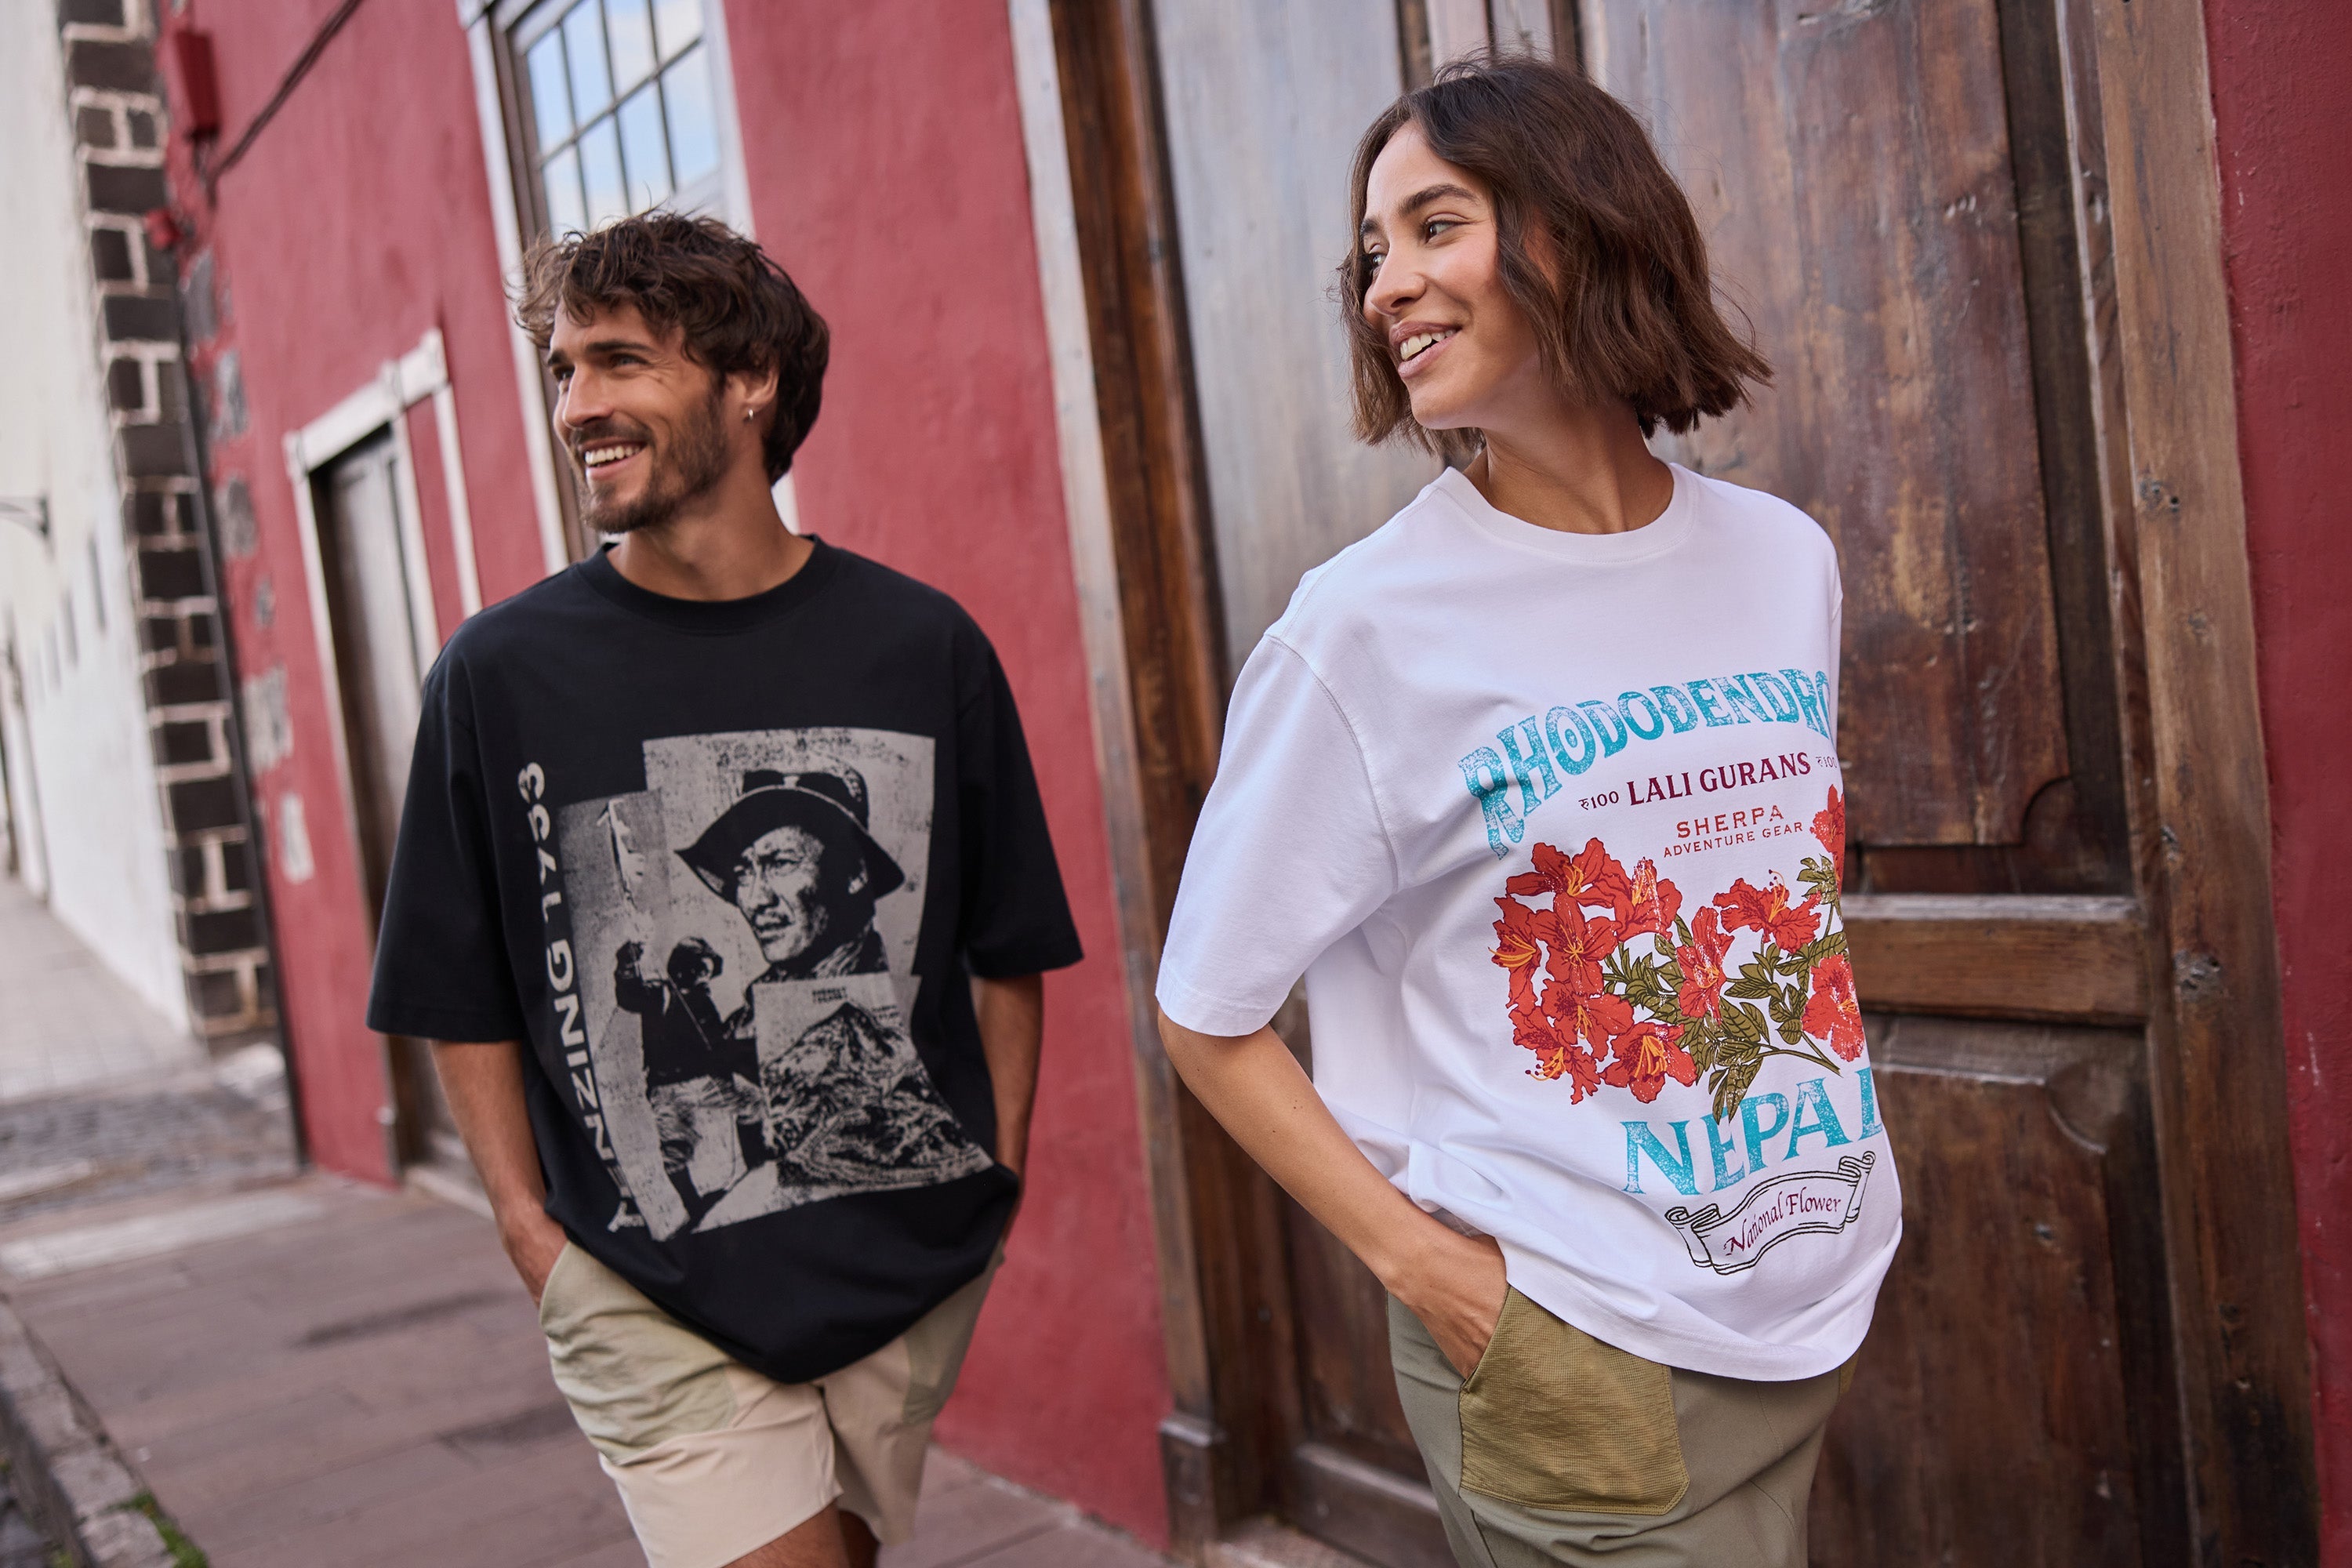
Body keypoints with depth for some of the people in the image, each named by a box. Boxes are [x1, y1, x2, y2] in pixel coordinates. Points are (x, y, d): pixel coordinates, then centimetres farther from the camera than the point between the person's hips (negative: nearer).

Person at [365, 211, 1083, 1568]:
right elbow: (466, 1003, 3)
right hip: (649, 1292, -1)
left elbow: (1008, 952, 7)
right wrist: (535, 1234, -3)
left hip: (915, 1265, 2)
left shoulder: (921, 644, 0)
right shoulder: (502, 672, -2)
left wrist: (997, 1180, 3)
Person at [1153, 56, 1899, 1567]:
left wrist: (1849, 1194, 7)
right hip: (1565, 1350, -5)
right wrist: (1426, 1265, -16)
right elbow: (1209, 1017, -9)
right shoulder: (1369, 624, -14)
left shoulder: (1785, 559, 1)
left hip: (1818, 1301, 5)